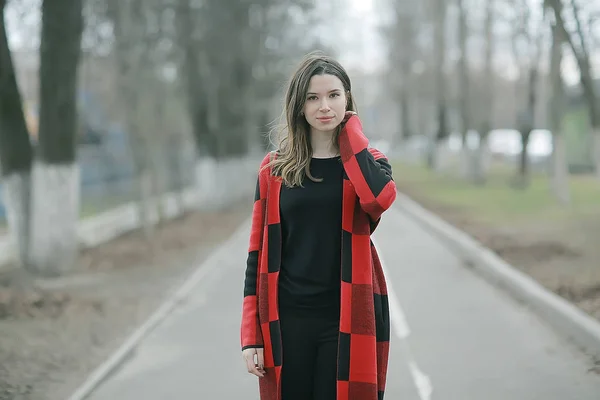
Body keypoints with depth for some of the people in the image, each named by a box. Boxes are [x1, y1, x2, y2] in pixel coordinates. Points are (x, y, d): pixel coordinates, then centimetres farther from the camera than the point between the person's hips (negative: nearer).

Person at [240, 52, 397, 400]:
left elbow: (380, 198, -22)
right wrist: (251, 335, -2)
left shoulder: (367, 162, 4)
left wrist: (351, 135, -9)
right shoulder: (275, 168, 4)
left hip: (346, 320, -1)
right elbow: (260, 254, 4)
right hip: (287, 321, 1)